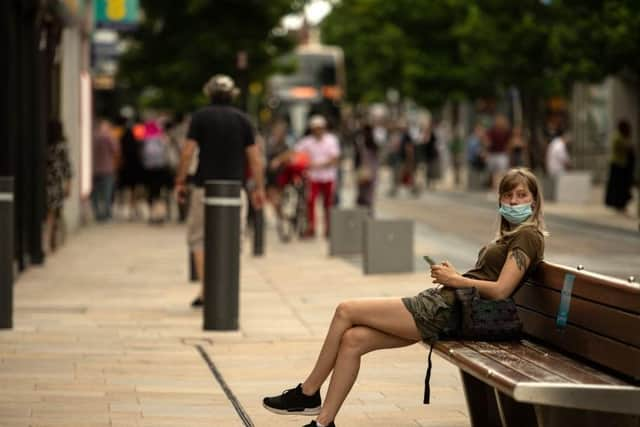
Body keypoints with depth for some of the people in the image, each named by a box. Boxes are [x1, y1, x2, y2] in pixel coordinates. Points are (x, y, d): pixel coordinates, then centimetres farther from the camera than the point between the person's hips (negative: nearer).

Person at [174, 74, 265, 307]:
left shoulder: (200, 116, 0)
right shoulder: (243, 119, 6)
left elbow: (188, 152, -6)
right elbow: (255, 156, 3)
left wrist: (180, 181, 2)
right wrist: (259, 188, 8)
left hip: (205, 186, -2)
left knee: (198, 237, 7)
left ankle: (205, 289, -7)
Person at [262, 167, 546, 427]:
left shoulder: (528, 236, -6)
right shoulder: (510, 235, 23)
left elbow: (500, 290, -16)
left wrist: (455, 279, -5)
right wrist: (452, 276, 3)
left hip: (449, 310, -9)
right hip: (443, 302, 9)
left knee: (346, 311, -6)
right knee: (352, 339, -3)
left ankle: (307, 394, 6)